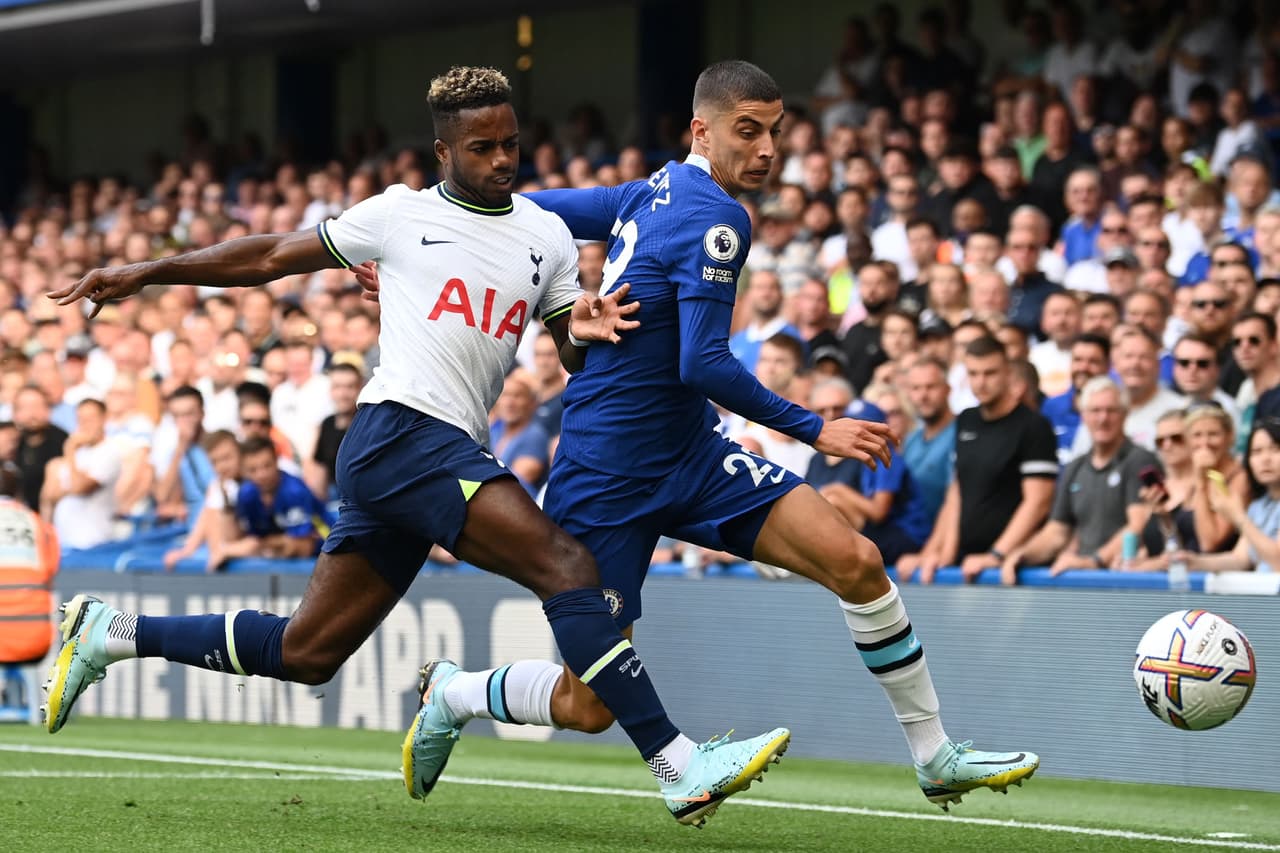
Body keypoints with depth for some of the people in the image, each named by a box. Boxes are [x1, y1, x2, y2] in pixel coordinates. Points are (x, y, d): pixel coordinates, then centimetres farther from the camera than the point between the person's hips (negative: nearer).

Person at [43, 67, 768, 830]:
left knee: (305, 653, 11)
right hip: (402, 431, -7)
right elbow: (274, 257, 14)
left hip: (453, 457, 7)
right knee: (569, 566, -22)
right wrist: (147, 273, 13)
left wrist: (583, 331, -7)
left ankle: (110, 634, 26)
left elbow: (575, 357, 17)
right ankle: (681, 767, -28)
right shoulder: (402, 215, 6)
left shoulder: (547, 237, 18)